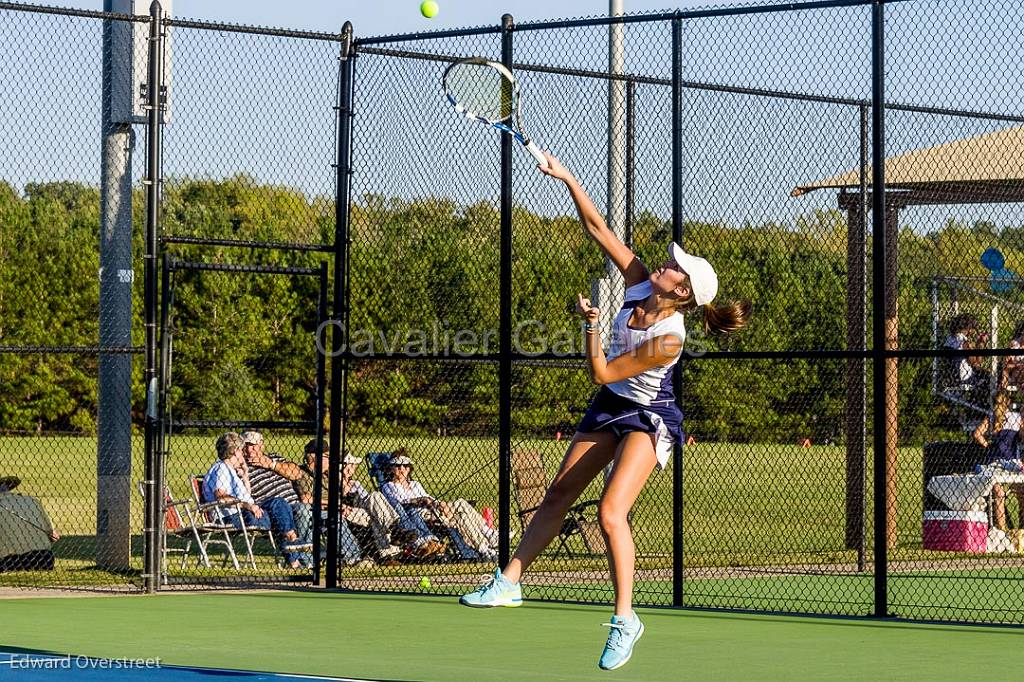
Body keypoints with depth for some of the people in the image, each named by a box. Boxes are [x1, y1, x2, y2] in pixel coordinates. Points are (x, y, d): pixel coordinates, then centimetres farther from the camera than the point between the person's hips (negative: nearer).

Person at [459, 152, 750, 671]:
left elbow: (602, 373, -23)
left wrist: (590, 325, -25)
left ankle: (625, 619, -12)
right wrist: (568, 180, -13)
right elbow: (598, 229, -8)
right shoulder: (641, 285, -12)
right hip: (609, 408, 8)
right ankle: (509, 583, 19)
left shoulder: (667, 339, -30)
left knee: (610, 512, -22)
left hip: (649, 418, -8)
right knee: (556, 497, 11)